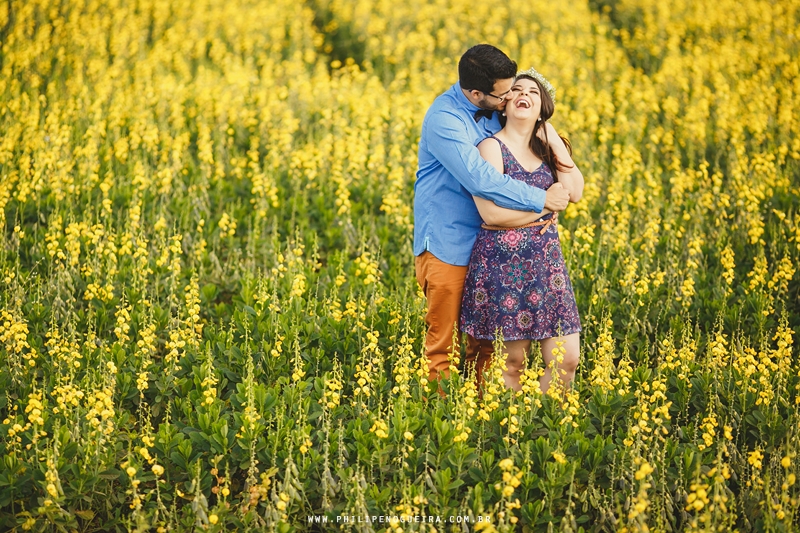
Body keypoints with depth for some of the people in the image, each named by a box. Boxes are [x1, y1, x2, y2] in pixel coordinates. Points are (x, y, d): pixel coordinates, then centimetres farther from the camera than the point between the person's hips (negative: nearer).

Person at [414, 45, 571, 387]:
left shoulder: (491, 110, 3)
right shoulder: (444, 121, -22)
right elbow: (481, 180, -29)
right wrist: (542, 199, -21)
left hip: (485, 243, 7)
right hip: (447, 246, -7)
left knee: (484, 342, 12)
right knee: (443, 345, 1)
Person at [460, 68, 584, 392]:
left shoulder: (546, 148, 13)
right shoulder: (491, 147, -6)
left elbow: (574, 192, -4)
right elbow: (491, 213, -17)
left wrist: (555, 141, -2)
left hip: (545, 261, 6)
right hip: (503, 264, -5)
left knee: (568, 359, 1)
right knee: (512, 360, 0)